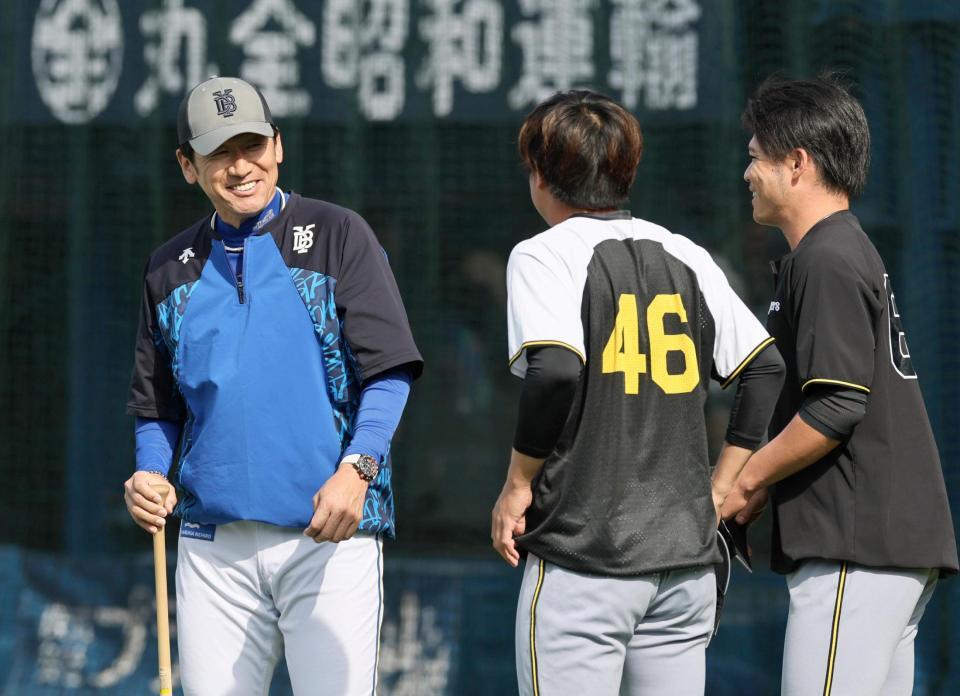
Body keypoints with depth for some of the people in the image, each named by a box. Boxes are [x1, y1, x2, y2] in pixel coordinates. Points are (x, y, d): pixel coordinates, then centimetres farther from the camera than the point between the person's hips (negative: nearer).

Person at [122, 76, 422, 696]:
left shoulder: (338, 235, 3)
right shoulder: (172, 269, 15)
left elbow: (389, 371, -4)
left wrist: (356, 469, -19)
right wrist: (148, 475, 0)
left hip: (330, 532, -3)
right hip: (213, 543, 4)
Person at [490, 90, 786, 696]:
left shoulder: (546, 255, -4)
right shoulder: (682, 255, 12)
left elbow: (556, 372, -20)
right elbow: (766, 368, 12)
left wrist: (517, 485, -8)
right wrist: (719, 489, 15)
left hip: (583, 556, -5)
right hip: (687, 552, 5)